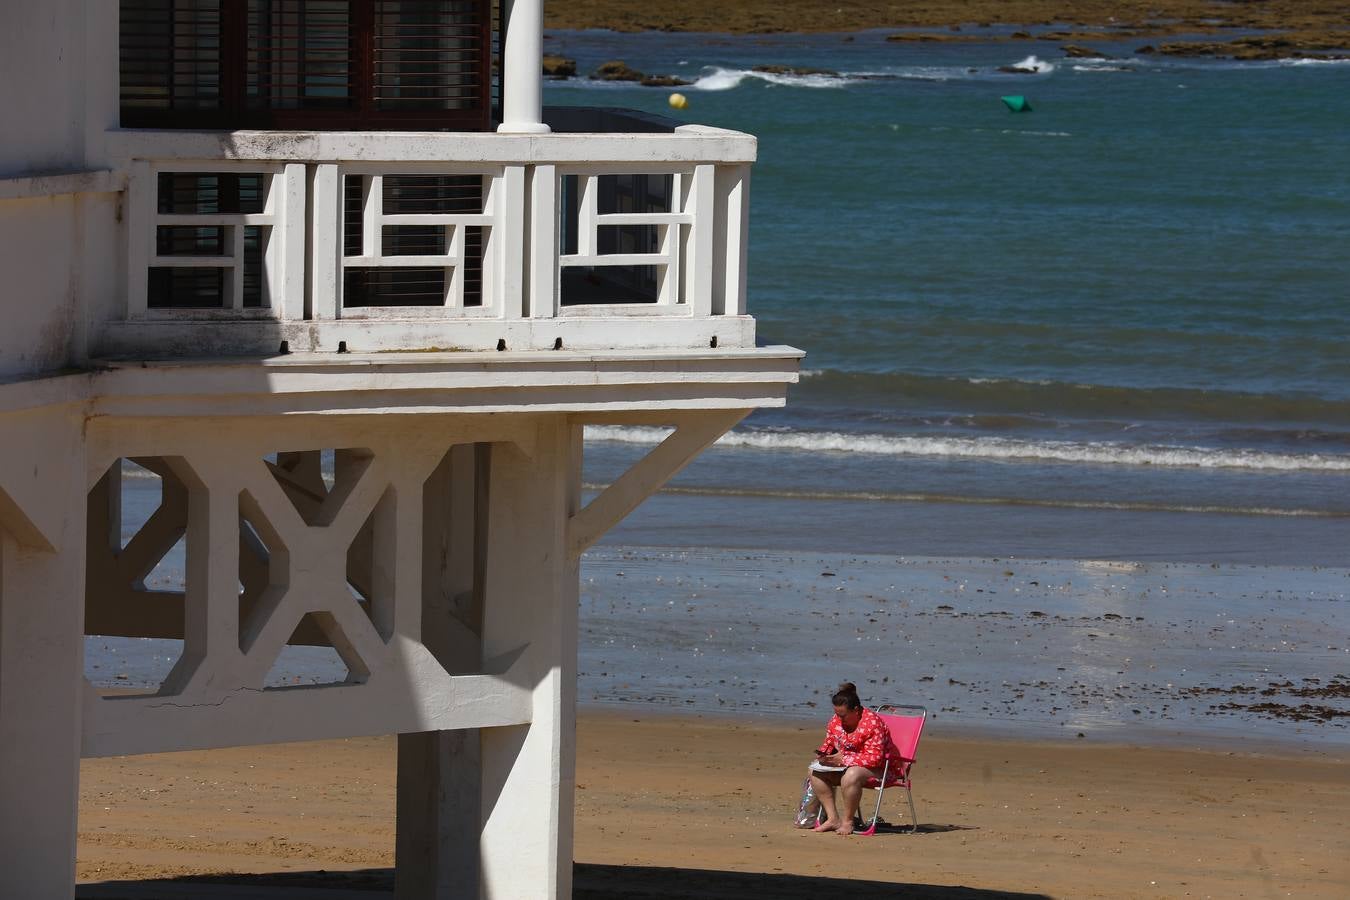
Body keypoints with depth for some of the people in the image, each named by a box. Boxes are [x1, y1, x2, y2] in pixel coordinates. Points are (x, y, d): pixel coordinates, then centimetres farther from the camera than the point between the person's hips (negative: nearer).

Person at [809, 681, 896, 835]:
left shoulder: (872, 723, -23)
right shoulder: (836, 720, 0)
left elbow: (874, 758, -27)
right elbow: (829, 743, 17)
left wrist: (843, 759, -29)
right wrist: (823, 754, -8)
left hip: (877, 769, -8)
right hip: (844, 766, 8)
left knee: (851, 775, -39)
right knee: (815, 771, -8)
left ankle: (847, 822, -25)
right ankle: (833, 818, -12)